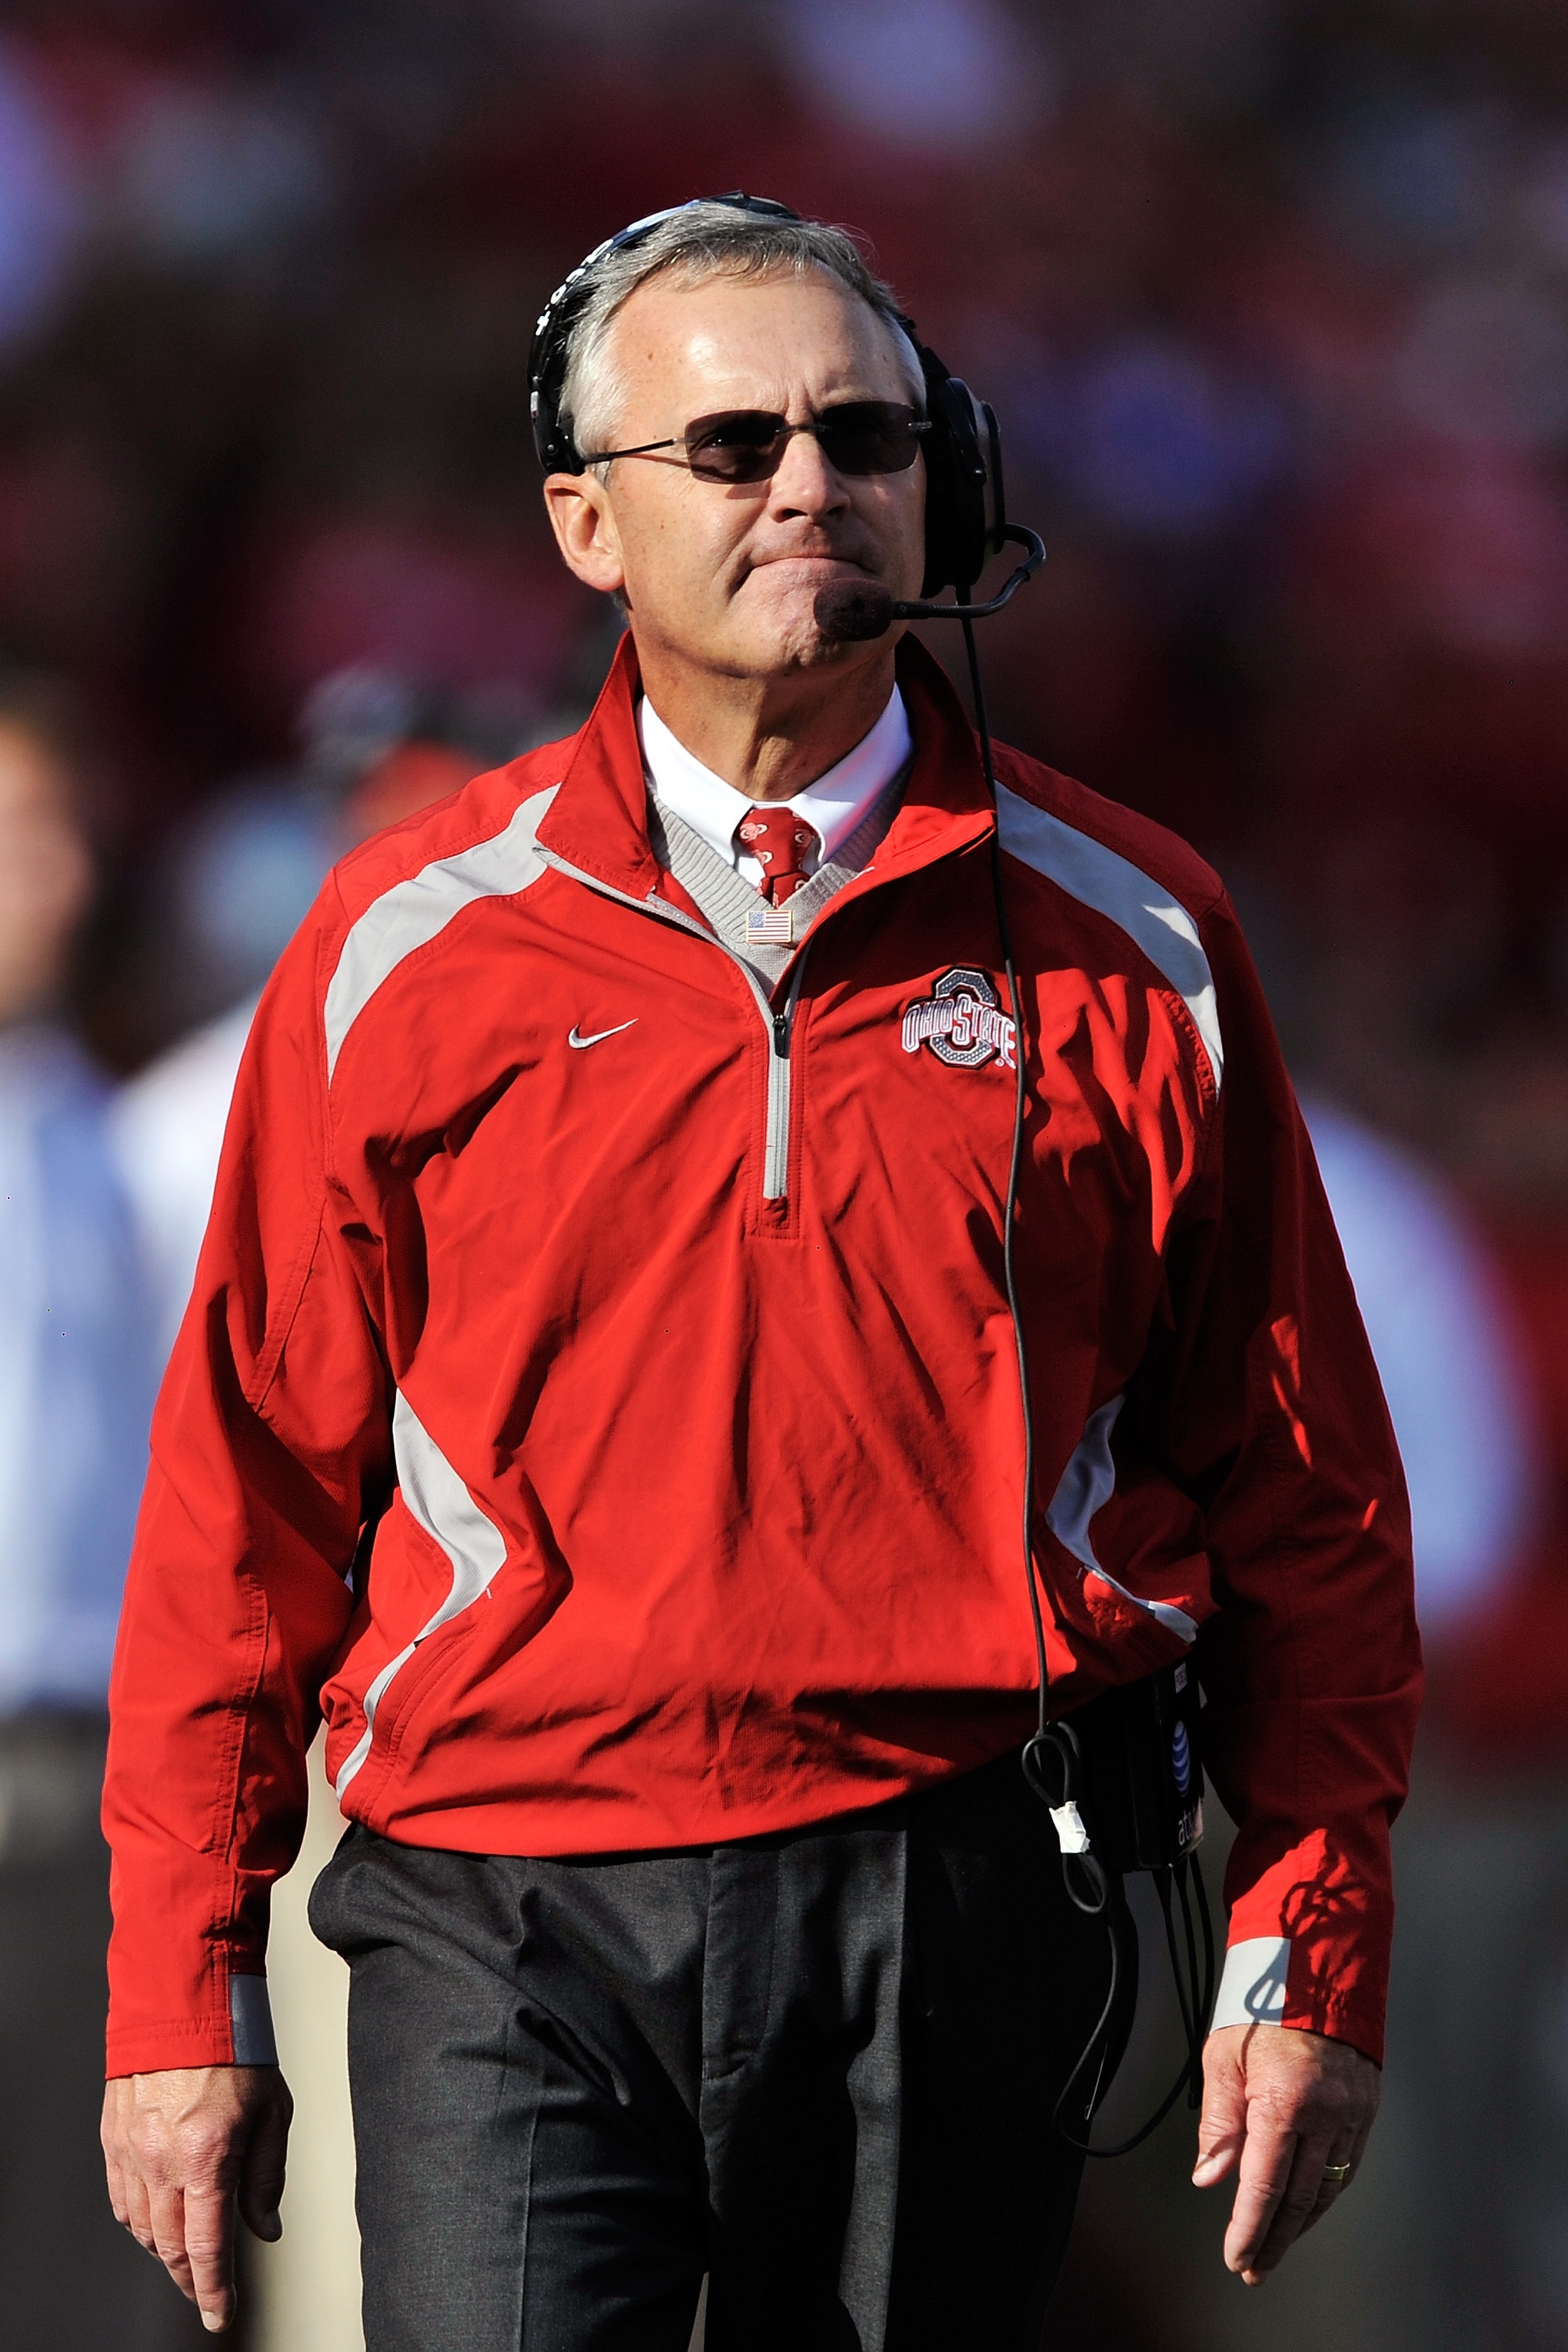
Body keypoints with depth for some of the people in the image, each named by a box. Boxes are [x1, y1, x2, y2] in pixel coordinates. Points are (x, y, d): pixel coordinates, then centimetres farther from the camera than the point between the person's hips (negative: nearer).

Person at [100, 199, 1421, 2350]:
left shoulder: (1130, 939, 6)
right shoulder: (409, 945, 5)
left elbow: (1302, 1486, 9)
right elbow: (250, 1491, 6)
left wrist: (1312, 1957, 5)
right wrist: (185, 1992, 4)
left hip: (954, 1924, 1)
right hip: (509, 1920, -1)